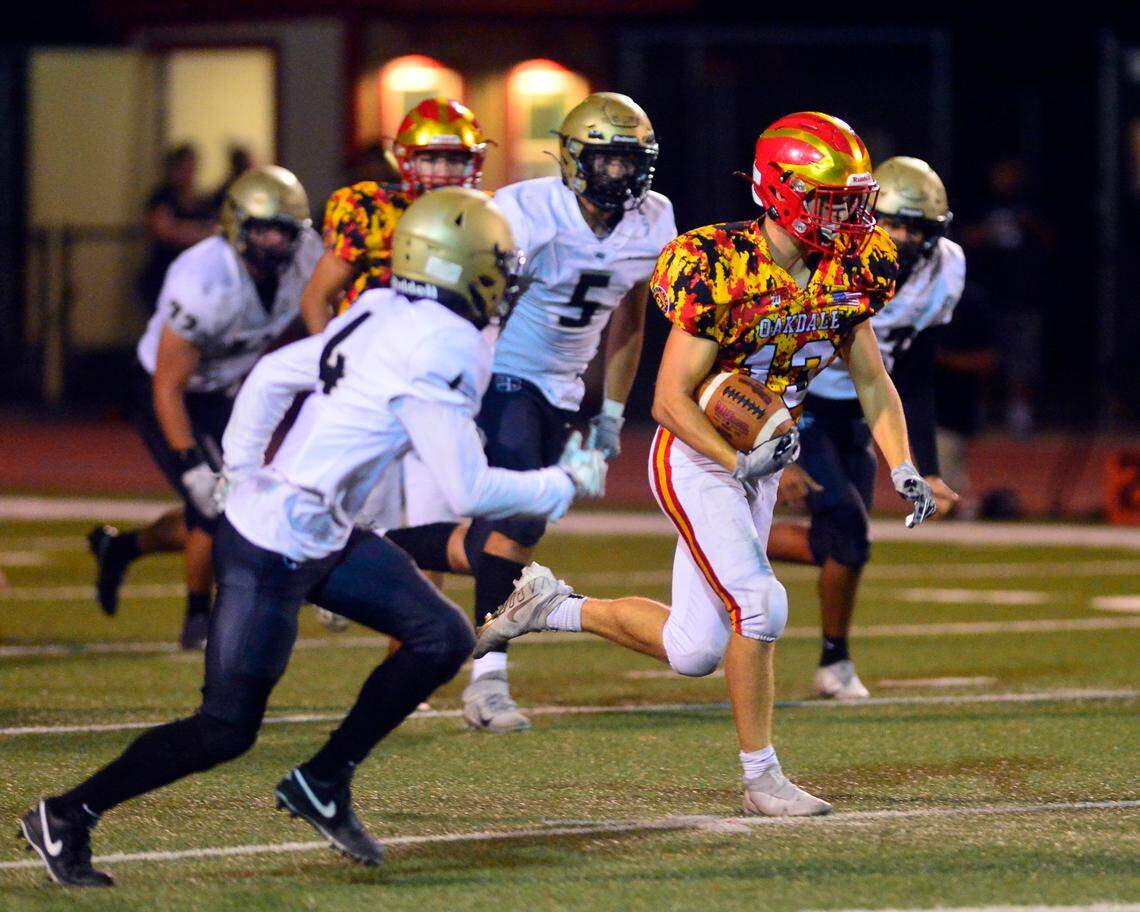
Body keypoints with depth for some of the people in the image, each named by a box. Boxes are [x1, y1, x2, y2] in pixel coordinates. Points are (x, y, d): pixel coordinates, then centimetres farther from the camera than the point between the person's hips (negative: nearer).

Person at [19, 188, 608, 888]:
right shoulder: (444, 351, -20)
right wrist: (566, 484, -4)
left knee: (444, 638, 7)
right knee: (227, 730, -2)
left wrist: (240, 471, 25)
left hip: (325, 538, 10)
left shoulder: (379, 312, 6)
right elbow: (470, 491, -17)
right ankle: (66, 818, 8)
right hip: (274, 552, -10)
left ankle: (324, 783, 15)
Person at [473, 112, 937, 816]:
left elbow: (872, 380, 8)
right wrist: (740, 463, -32)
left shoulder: (847, 268, -3)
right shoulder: (719, 268, -23)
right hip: (695, 460, -7)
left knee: (694, 650, 7)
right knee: (759, 605, -20)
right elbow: (671, 399, -21)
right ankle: (762, 777, -5)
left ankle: (552, 606, 28)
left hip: (757, 465, 7)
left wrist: (904, 469, -5)